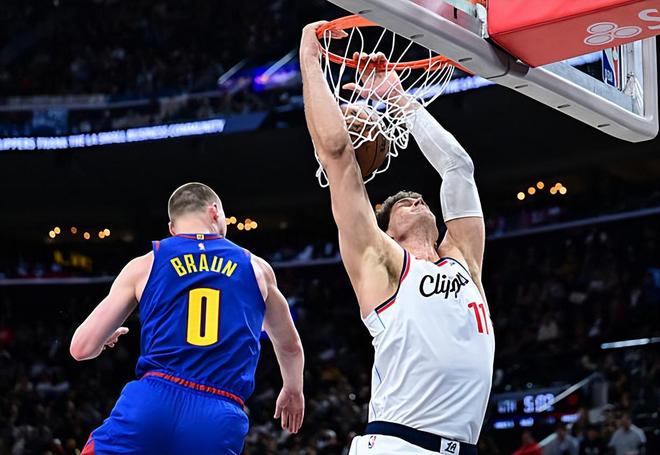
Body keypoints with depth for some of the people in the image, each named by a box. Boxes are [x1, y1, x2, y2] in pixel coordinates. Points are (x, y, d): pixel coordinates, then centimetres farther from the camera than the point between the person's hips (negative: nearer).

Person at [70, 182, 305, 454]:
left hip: (152, 404, -1)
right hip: (219, 421, 1)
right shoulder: (256, 268, 19)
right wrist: (293, 390, 56)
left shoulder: (144, 265, 13)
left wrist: (107, 338, 34)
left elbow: (82, 348, 9)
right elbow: (289, 345, 36)